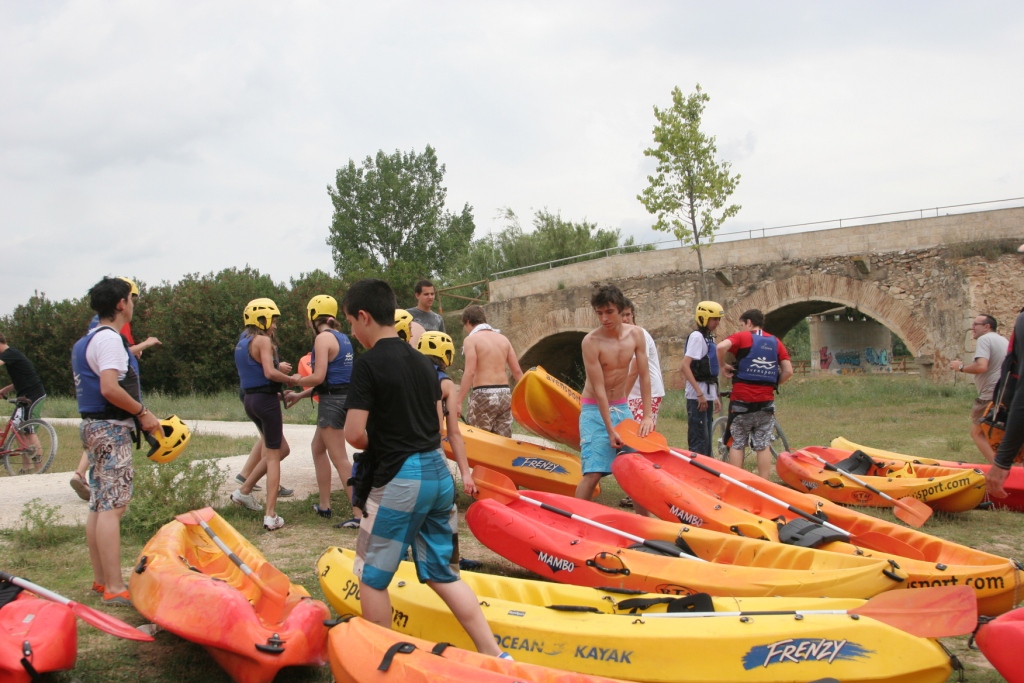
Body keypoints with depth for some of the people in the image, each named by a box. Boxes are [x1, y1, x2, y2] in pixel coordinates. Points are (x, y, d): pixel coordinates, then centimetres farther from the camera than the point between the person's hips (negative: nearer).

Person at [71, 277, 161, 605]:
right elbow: (110, 388, -24)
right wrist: (142, 413, -14)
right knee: (113, 505, -12)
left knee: (99, 505, 12)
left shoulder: (88, 339, 17)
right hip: (111, 428, -10)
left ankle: (101, 579, 19)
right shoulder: (109, 338, -14)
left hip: (94, 426, 11)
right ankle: (114, 589, -13)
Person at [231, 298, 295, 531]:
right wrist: (291, 379, -10)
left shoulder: (242, 343, 15)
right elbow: (270, 373, -24)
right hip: (266, 399, -9)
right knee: (273, 457, -2)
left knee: (281, 449, 20)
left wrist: (277, 367, 14)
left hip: (250, 399, 9)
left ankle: (244, 490, 20)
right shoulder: (263, 340, -13)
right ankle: (271, 515, -5)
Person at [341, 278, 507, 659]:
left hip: (397, 481, -7)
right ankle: (494, 656, 10)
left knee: (372, 576, 10)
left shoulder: (368, 363, -12)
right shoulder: (423, 362, 10)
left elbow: (354, 434, -17)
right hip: (438, 472, 7)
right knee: (442, 574, 14)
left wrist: (377, 444, 3)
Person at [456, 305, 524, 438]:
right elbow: (517, 371, 10)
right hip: (505, 395, 6)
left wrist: (458, 401, -14)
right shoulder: (503, 339, 14)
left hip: (483, 395, -6)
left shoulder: (471, 339, -3)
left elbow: (470, 372, -14)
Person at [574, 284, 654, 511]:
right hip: (596, 410, -5)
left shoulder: (635, 334, -5)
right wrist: (610, 429, -21)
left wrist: (647, 415, -10)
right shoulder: (592, 341, -19)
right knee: (593, 473, -13)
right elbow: (599, 388, -21)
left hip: (622, 408, 5)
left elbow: (644, 376, -3)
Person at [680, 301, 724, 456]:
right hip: (697, 397, -9)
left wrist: (715, 397, 19)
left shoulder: (709, 338, 16)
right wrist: (699, 393, -23)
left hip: (707, 395, 9)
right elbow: (685, 366, -20)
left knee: (706, 441, 13)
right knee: (699, 442, -9)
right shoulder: (697, 336, -11)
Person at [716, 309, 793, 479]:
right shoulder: (776, 342, 10)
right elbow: (788, 371, 2)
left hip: (742, 399, -3)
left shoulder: (742, 337, -1)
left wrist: (723, 365, -5)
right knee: (763, 446, 9)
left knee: (736, 444, 6)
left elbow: (721, 346, -20)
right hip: (766, 401, 3)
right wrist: (773, 383, 16)